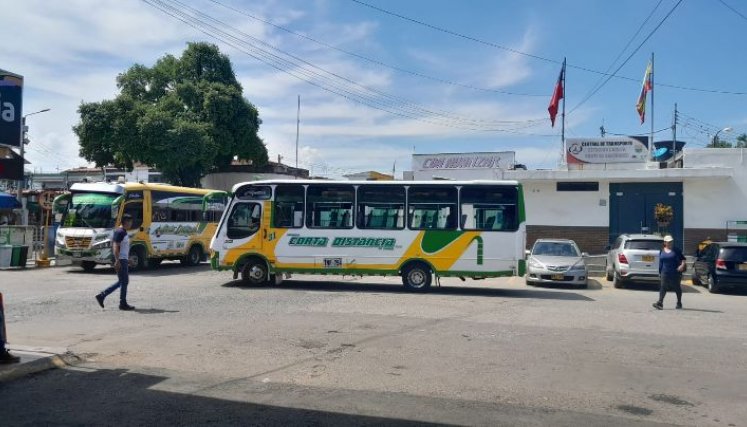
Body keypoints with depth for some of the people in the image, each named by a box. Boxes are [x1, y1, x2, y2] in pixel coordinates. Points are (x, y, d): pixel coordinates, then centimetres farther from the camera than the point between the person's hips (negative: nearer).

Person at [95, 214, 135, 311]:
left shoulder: (123, 232, 15)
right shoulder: (120, 232, -15)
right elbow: (116, 247, -22)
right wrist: (117, 261, -26)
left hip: (123, 260, 10)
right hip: (121, 260, -10)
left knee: (122, 282, 14)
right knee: (124, 282, -3)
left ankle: (102, 295, 16)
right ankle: (123, 304, 5)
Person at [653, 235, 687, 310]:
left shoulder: (676, 251, 1)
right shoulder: (662, 251, 9)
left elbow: (683, 259, -2)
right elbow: (660, 263, 13)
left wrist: (682, 265, -22)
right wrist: (660, 273, 12)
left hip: (675, 273, -2)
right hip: (665, 273, 2)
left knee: (677, 288, 8)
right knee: (663, 288, -7)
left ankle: (679, 303, 22)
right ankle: (660, 303, -14)